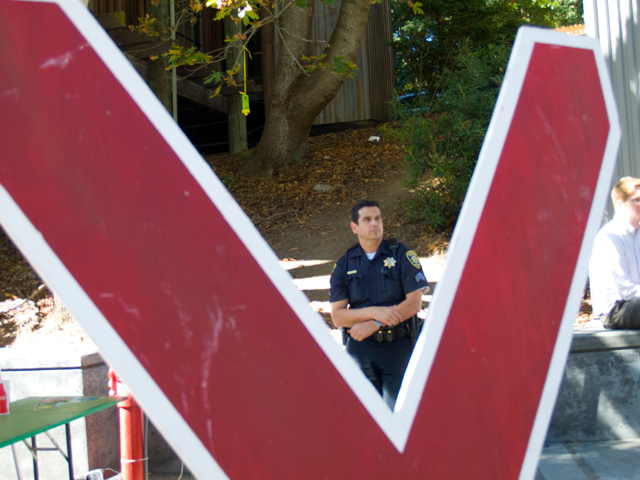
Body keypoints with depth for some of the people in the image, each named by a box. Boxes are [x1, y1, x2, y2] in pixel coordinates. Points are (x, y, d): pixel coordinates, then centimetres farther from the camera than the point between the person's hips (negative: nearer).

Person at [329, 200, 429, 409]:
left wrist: (374, 324, -13)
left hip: (398, 345, -2)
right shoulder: (344, 265, 6)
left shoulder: (402, 255, 1)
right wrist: (375, 312, -15)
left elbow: (414, 303, -7)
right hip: (361, 346, 2)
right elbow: (337, 316, 0)